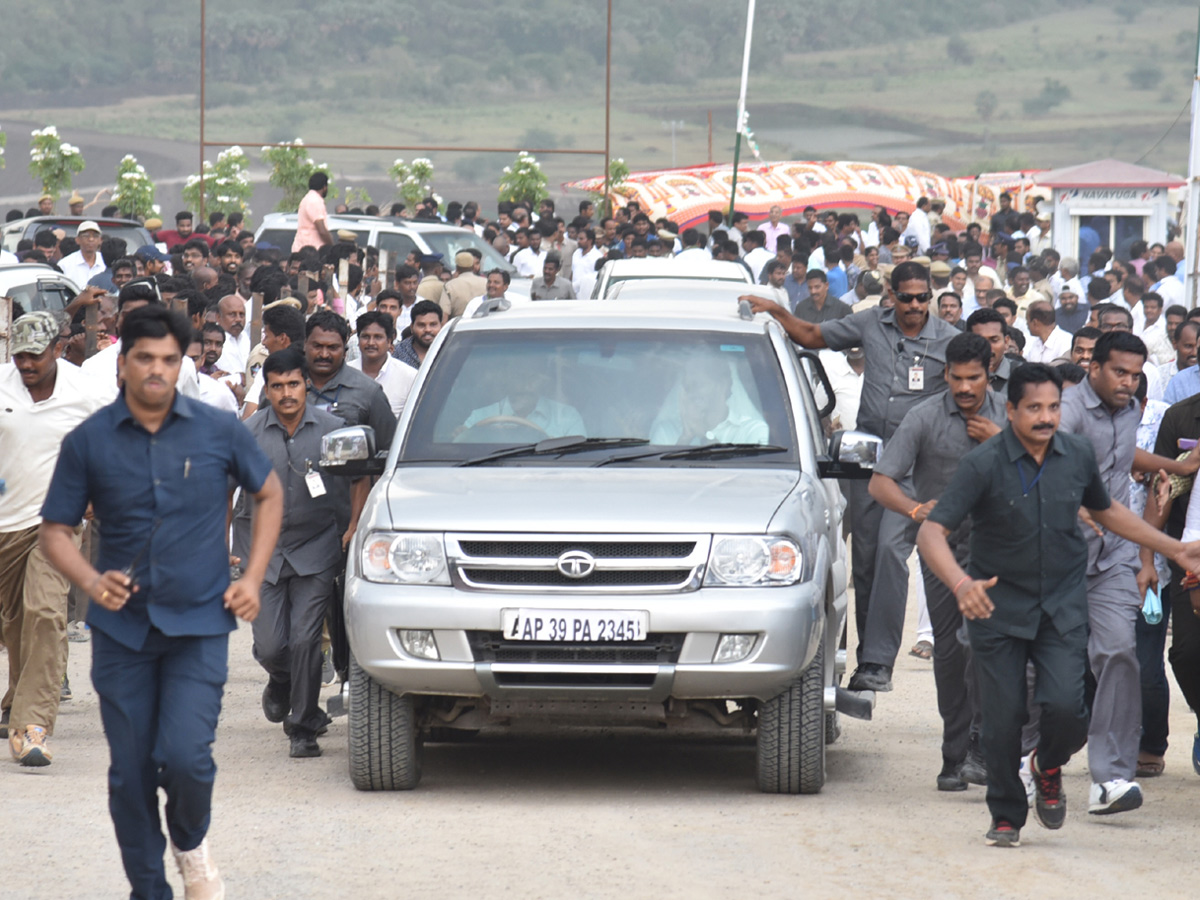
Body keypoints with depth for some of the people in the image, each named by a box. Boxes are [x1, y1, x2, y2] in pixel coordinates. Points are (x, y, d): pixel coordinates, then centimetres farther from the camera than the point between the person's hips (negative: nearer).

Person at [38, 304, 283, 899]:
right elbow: (55, 531, 2)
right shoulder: (89, 442, -1)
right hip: (122, 627, 1)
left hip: (199, 625, -1)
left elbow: (269, 494, 15)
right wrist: (91, 581, -18)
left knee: (185, 756, -15)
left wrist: (251, 578, 3)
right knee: (130, 774, 3)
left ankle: (191, 842, 18)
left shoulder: (218, 431, 0)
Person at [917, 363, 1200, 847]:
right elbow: (931, 533, -21)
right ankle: (1006, 815, 21)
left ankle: (1048, 769, 19)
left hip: (1062, 607, 2)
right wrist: (961, 583, -39)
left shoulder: (1078, 455, -2)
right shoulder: (984, 463, -15)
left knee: (1066, 707, -15)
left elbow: (1106, 510, 19)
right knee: (1002, 720, -2)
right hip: (997, 607, -2)